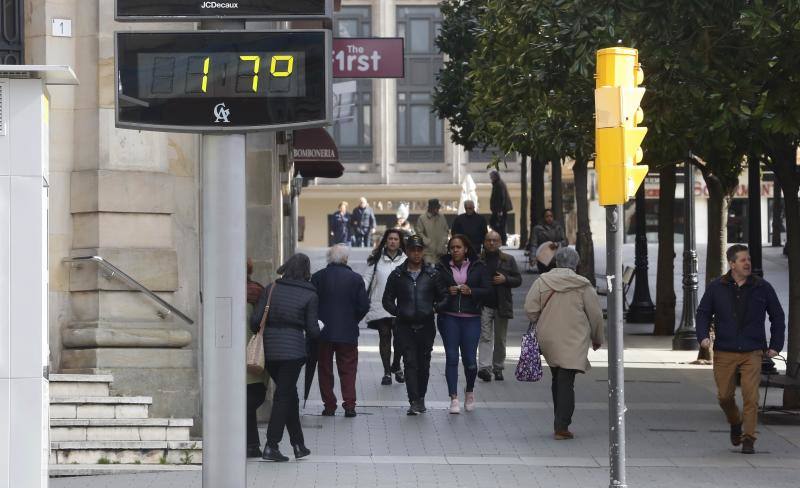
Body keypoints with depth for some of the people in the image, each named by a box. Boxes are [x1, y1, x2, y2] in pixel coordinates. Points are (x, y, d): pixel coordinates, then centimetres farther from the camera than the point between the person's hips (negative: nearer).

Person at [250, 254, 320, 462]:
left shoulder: (271, 289, 4)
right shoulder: (310, 295, -2)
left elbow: (255, 320, -2)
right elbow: (312, 331, -4)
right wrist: (317, 330, 18)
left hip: (269, 349, 4)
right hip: (293, 349, -4)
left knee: (289, 393, 16)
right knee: (284, 396, 3)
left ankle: (298, 444, 21)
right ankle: (271, 446, -3)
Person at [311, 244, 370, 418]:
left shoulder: (317, 277, -4)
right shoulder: (355, 278, -5)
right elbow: (364, 305, -4)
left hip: (323, 332, 0)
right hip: (348, 332, 0)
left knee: (325, 370, 10)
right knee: (348, 370, 7)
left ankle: (329, 406, 9)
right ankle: (349, 406, 1)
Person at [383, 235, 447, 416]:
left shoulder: (432, 274, 4)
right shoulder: (397, 275, 3)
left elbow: (443, 297, 11)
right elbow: (387, 300, 9)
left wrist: (435, 310, -2)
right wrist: (398, 312, 0)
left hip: (426, 326, 1)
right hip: (405, 326, -1)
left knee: (424, 364, 8)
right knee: (410, 363, -10)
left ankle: (421, 397, 23)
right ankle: (414, 401, -15)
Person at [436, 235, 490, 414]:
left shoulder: (477, 267, 4)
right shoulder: (442, 267, 4)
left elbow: (487, 290, 3)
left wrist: (471, 291, -13)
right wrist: (447, 291, -12)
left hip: (471, 318, 0)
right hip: (449, 317, 0)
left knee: (470, 358, -2)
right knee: (451, 357, -3)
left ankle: (470, 391, 25)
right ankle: (454, 398, 1)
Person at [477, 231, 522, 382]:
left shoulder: (508, 260, 8)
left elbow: (518, 279, 8)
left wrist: (505, 279, -10)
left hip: (501, 306, 2)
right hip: (483, 305, -2)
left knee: (500, 339, 9)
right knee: (485, 337, -11)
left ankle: (498, 368, 20)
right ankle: (484, 368, -20)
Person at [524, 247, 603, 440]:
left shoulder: (542, 281, 0)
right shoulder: (583, 285, -4)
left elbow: (530, 308, -4)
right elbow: (595, 315, 0)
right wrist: (597, 338, 14)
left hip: (548, 339, 3)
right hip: (574, 342, -3)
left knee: (557, 379, 18)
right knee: (566, 382, -5)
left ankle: (561, 422, 23)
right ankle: (561, 426, -14)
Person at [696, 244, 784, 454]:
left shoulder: (762, 288, 4)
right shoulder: (716, 288, 4)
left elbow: (777, 317, 12)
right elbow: (703, 313, 12)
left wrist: (775, 345, 5)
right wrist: (703, 336, -5)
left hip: (752, 352, -1)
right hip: (724, 352, 1)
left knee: (751, 396, -10)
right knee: (724, 395, 4)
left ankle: (749, 439, -3)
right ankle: (735, 423, 34)